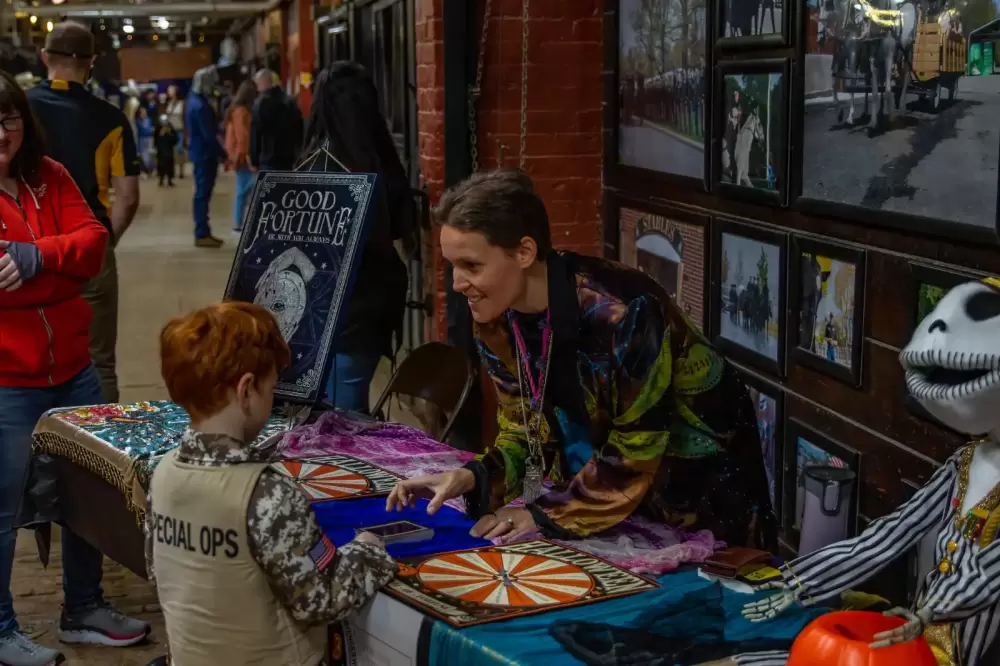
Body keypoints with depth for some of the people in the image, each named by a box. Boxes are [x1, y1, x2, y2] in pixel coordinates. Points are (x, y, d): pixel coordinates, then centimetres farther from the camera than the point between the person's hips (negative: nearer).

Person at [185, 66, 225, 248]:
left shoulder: (194, 100, 12)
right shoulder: (200, 105, -20)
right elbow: (209, 135, -20)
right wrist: (223, 153, -13)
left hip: (201, 152, 10)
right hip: (204, 154, -10)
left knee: (203, 193, 13)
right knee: (203, 193, -6)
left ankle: (203, 232, 18)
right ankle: (201, 235, -4)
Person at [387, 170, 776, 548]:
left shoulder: (622, 311, -33)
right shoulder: (496, 321, -12)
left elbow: (637, 450, -27)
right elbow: (528, 429, -3)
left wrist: (547, 513, -27)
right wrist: (473, 478, -20)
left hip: (703, 475, -5)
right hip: (609, 480, 6)